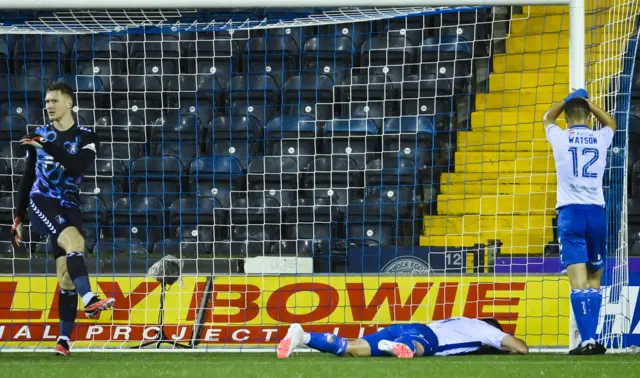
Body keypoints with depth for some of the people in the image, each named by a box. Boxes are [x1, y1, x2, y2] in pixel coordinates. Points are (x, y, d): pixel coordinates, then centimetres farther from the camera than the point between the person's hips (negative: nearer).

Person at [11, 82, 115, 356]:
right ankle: (89, 301, -47)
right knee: (74, 240, -31)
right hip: (41, 202, -1)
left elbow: (76, 167, -15)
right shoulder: (39, 135, 11)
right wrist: (18, 218, 15)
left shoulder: (86, 138, 5)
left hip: (69, 207, 1)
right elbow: (27, 178, 17)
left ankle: (64, 339, -1)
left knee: (66, 276, -5)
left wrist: (47, 146, -20)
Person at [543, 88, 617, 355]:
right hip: (596, 212, 2)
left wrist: (568, 101, 40)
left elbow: (547, 118, 27)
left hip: (570, 213, -2)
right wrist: (587, 103, 41)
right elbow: (610, 123, 33)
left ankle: (587, 340, -18)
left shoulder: (560, 138, 2)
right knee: (594, 278, 12)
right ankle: (591, 339, 9)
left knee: (578, 280, -9)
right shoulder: (601, 139, 7)